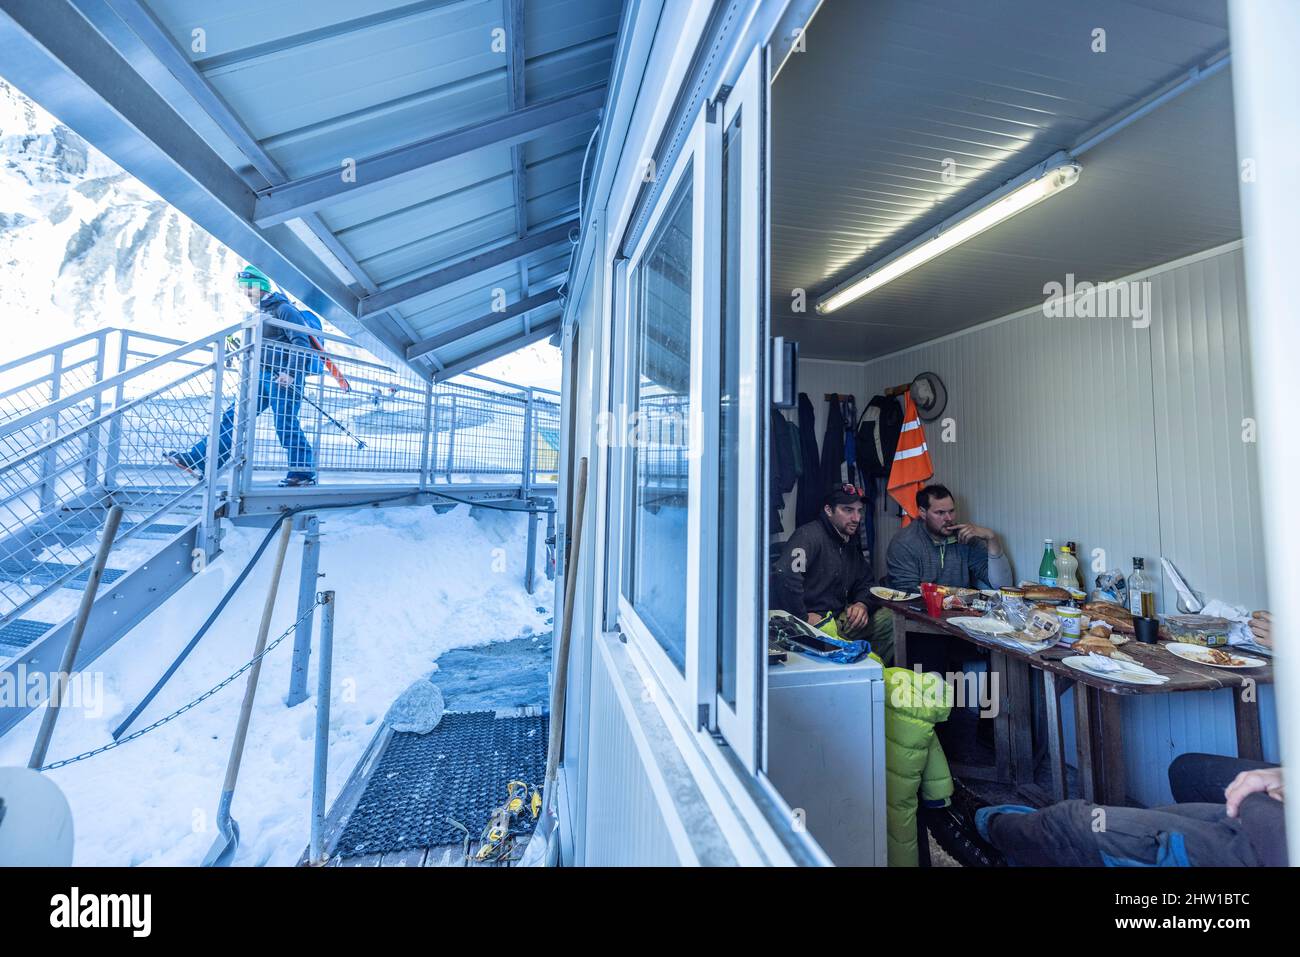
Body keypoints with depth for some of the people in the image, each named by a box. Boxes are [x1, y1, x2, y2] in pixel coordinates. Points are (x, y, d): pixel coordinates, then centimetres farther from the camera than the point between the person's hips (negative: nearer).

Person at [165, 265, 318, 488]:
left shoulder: (284, 309, -6)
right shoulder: (261, 313, 22)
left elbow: (302, 344, -16)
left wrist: (290, 373, -23)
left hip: (282, 379, -9)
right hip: (262, 378, 9)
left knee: (286, 425, -8)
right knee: (233, 416, 5)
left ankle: (304, 474, 1)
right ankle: (198, 461, 7)